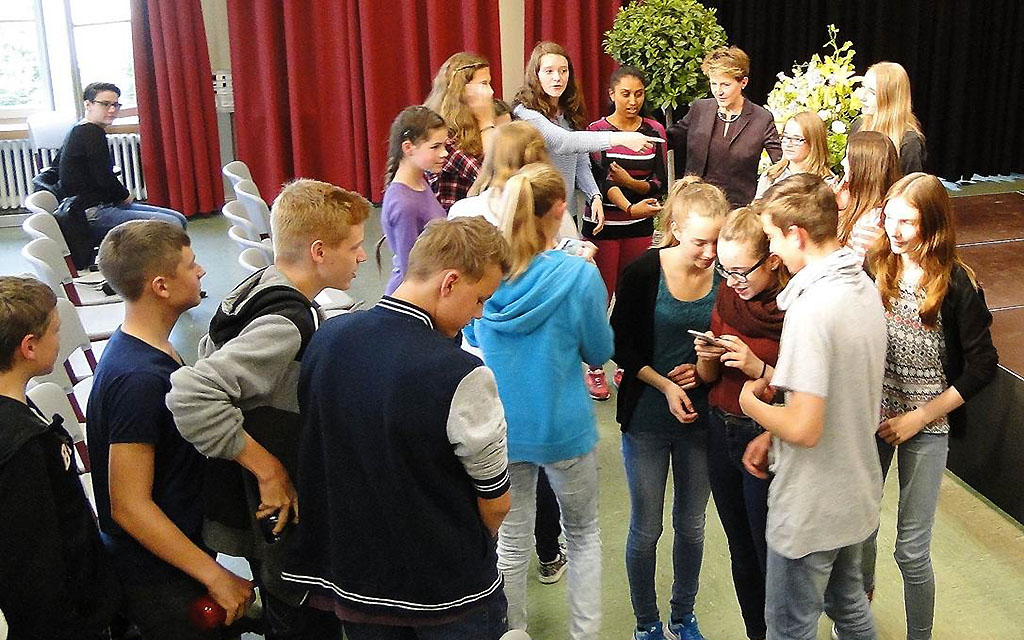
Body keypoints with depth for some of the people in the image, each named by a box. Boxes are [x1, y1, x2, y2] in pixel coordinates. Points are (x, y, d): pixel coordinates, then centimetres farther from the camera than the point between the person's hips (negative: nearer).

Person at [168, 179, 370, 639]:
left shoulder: (255, 291, 1)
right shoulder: (287, 324, -28)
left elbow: (212, 357, 15)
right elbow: (190, 397, -38)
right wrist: (268, 469, -28)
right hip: (281, 526, -9)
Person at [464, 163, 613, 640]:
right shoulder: (579, 276, -18)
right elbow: (599, 352, -3)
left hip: (500, 426, 2)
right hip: (562, 429, -2)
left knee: (511, 541, 15)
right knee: (582, 533, 20)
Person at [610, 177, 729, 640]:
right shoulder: (643, 273, -15)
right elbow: (622, 346, -7)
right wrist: (665, 385, -18)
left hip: (702, 419, 2)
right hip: (647, 419, -2)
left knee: (691, 526, 17)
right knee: (645, 530, 10)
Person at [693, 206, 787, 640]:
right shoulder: (728, 295, 2)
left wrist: (757, 368, -27)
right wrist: (707, 356, -11)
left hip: (767, 441, -6)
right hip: (721, 432, 6)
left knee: (771, 557, 5)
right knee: (741, 553, 19)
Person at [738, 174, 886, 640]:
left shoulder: (811, 308, -29)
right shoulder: (864, 286, 0)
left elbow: (804, 428, -29)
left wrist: (751, 403, -13)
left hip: (811, 510, -8)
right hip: (858, 493, 8)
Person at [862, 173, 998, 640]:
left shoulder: (957, 285, -13)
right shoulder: (874, 269, -5)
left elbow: (983, 366, -9)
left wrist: (920, 416, -12)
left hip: (927, 427, -3)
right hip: (870, 417, 3)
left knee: (911, 550, 2)